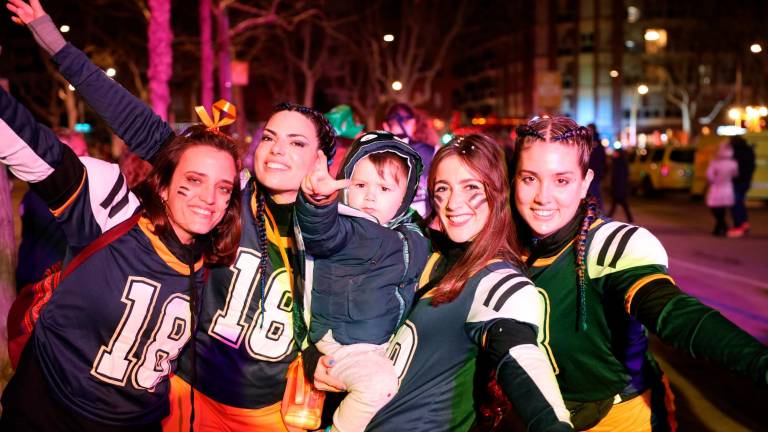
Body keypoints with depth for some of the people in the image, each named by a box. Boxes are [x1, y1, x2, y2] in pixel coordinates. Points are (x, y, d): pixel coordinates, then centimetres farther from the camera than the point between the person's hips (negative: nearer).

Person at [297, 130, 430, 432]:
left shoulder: (413, 240, 7)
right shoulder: (344, 228, -13)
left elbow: (417, 287, 19)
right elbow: (323, 234, -36)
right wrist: (317, 200, -54)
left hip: (390, 339, 7)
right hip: (342, 342, -7)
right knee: (379, 384, -26)